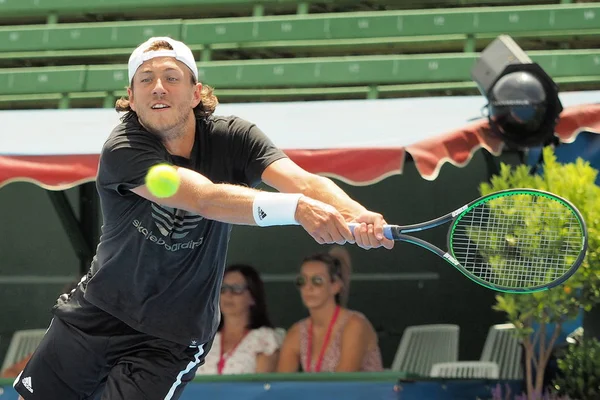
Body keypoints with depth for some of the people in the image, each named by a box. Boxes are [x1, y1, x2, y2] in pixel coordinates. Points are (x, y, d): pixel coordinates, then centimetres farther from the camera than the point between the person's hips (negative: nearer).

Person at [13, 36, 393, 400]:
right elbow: (206, 198, -36)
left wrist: (356, 214, -50)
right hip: (94, 315, 0)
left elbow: (305, 183, -26)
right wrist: (296, 208, -51)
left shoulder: (232, 138, -11)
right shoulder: (123, 149, -21)